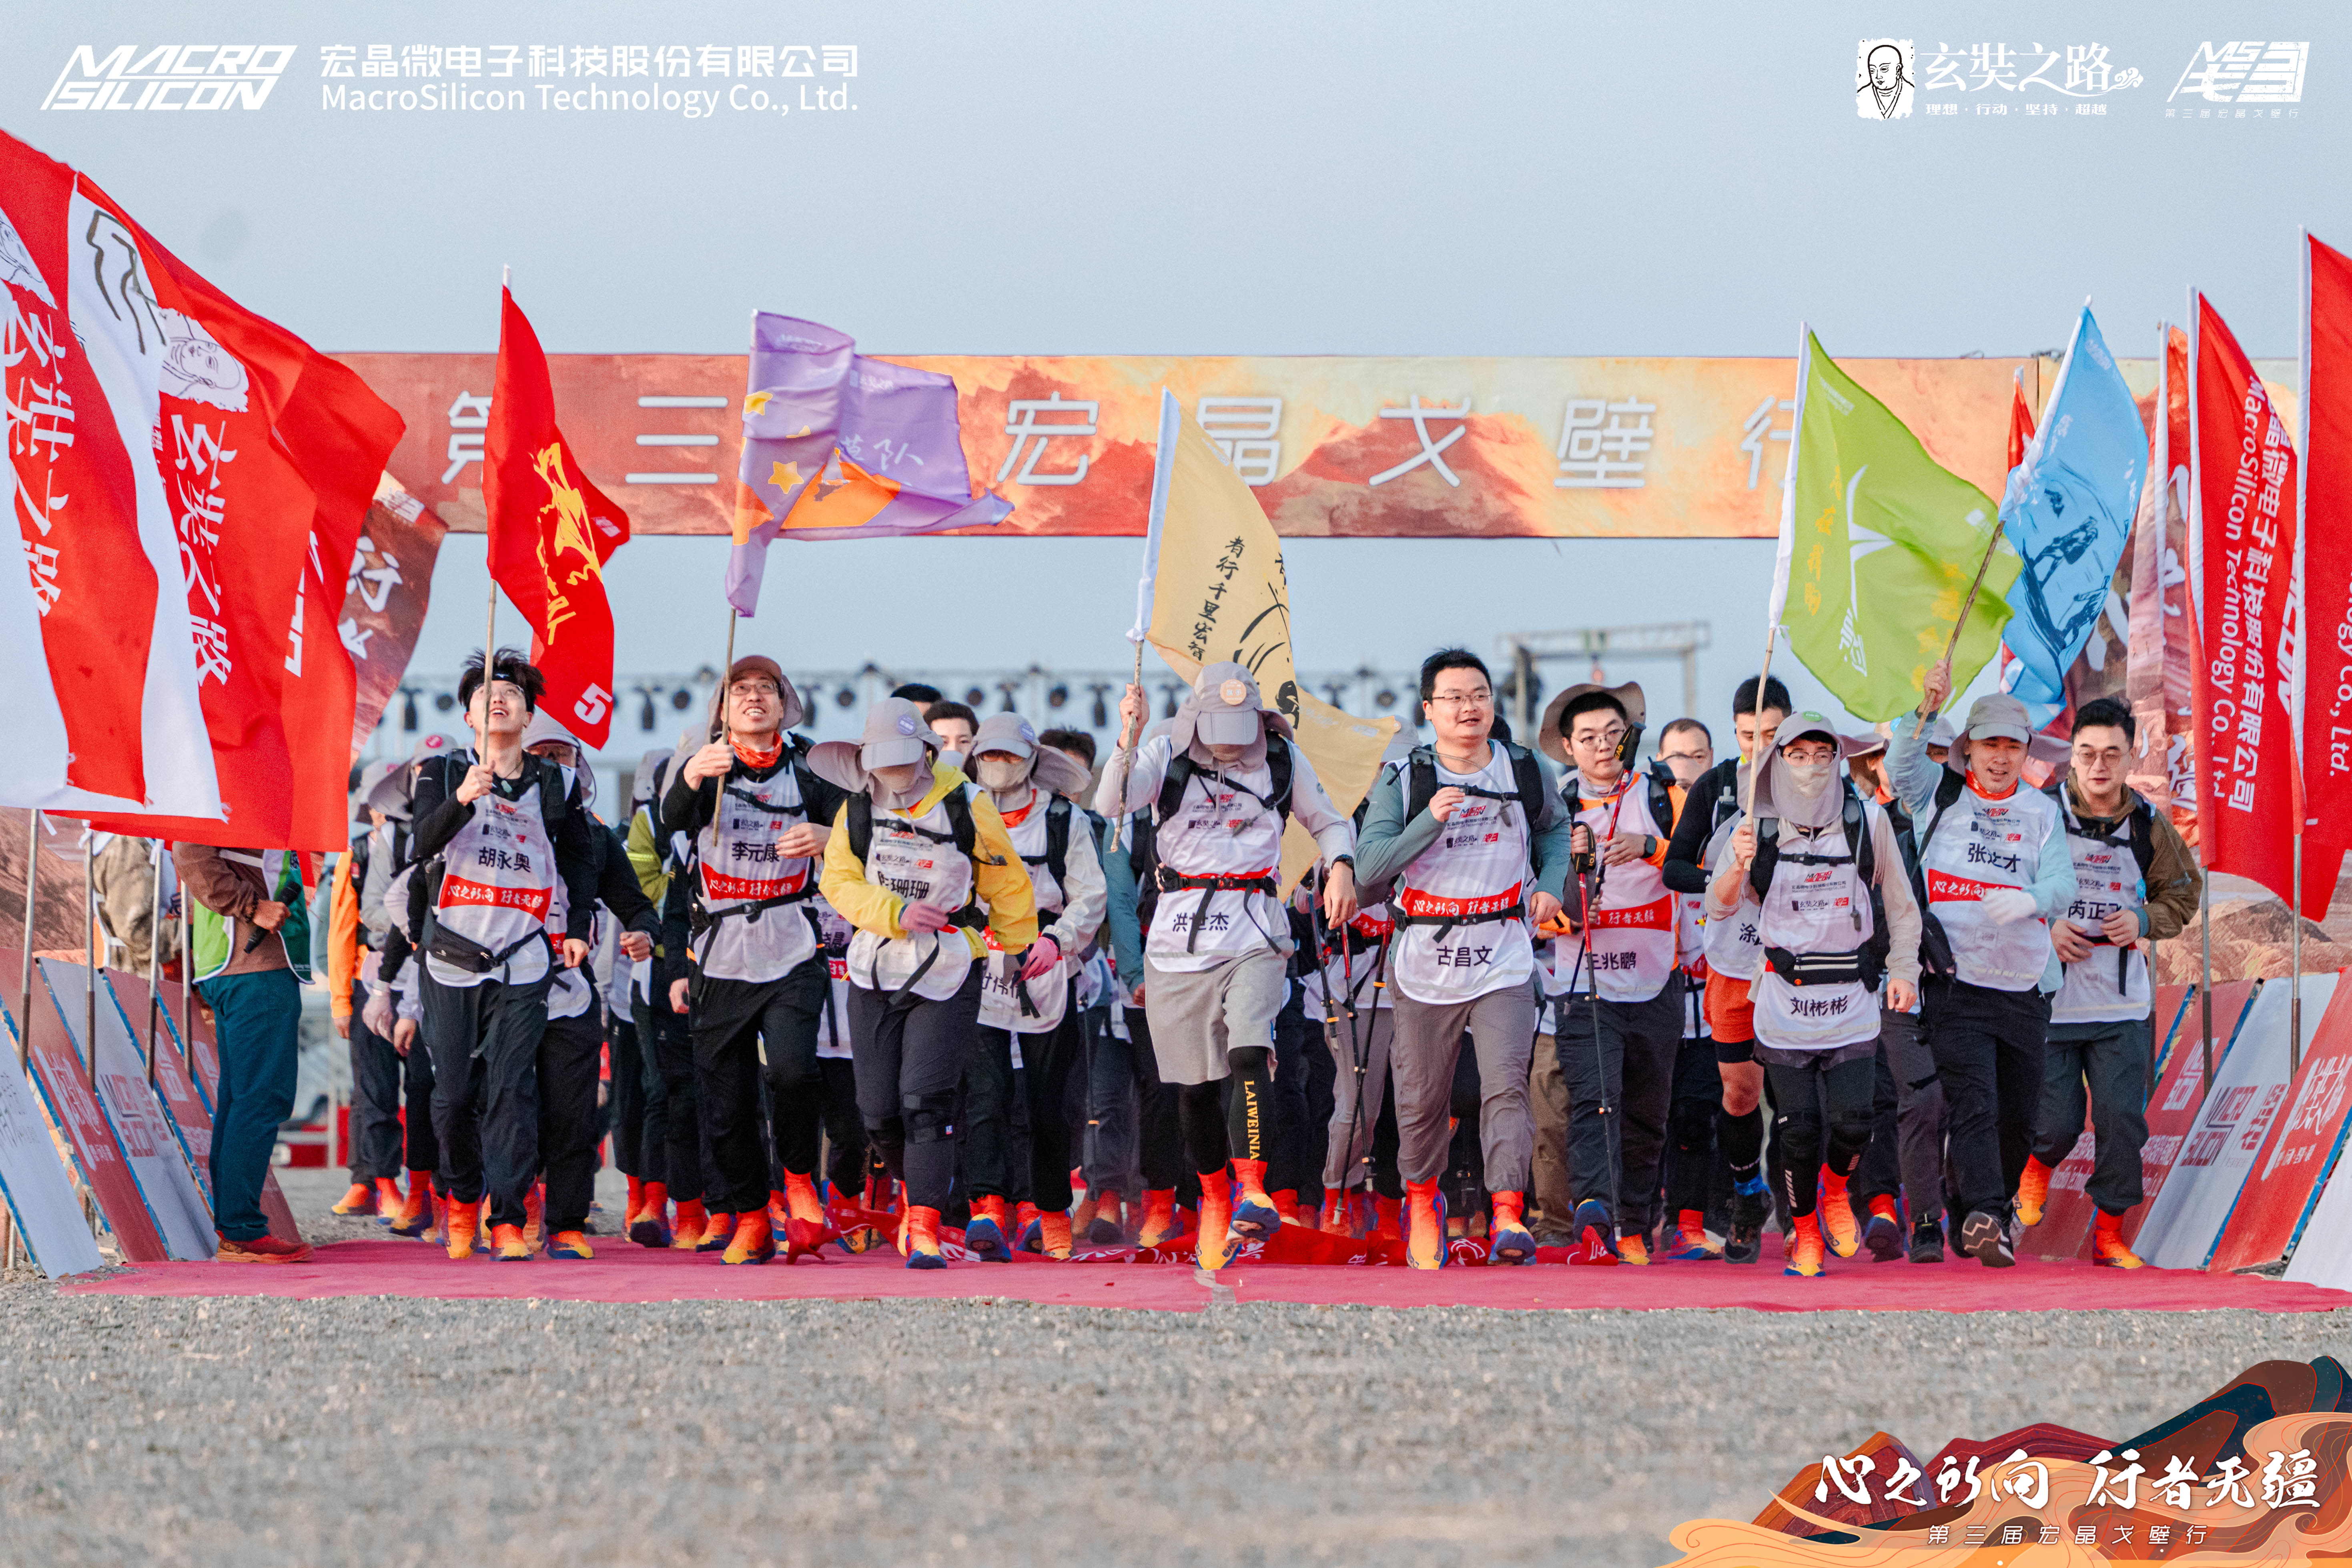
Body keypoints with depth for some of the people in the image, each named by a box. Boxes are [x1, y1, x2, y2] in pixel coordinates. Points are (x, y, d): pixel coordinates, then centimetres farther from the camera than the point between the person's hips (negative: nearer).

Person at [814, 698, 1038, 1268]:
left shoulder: (965, 807, -6)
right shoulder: (856, 810, 2)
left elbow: (1007, 884, 6)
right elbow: (839, 881, -2)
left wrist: (1016, 944, 16)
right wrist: (897, 914, -16)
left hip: (948, 975, -3)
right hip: (875, 973, 3)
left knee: (926, 1099, -15)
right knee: (879, 1108, 4)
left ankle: (924, 1225, -14)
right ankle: (916, 1188, 32)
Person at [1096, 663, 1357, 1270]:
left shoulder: (1283, 760, 3)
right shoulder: (1164, 754, -2)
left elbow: (1328, 821, 18)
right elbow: (1110, 805, -20)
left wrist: (1341, 866, -3)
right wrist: (1127, 741, -36)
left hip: (1253, 939, 0)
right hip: (1178, 942, 1)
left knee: (1249, 1057, -24)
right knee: (1195, 1088, 7)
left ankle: (1253, 1193, -27)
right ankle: (1216, 1200, 29)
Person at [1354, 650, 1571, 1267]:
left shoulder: (1527, 771, 3)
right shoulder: (1402, 780, -4)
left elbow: (1554, 827, 24)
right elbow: (1370, 868, -13)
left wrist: (1550, 883, 6)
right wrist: (1429, 821, -23)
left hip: (1504, 960, 0)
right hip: (1425, 961, 0)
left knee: (1506, 1087, -17)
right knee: (1422, 1097, 11)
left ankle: (1508, 1214, -20)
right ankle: (1422, 1198, 35)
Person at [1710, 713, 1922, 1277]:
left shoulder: (1868, 821, 2)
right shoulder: (1759, 828, 1)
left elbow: (1899, 903, 11)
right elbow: (1720, 908, -6)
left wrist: (1903, 970, 1)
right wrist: (1738, 867, -26)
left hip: (1853, 1003, 0)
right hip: (1786, 1003, 0)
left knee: (1851, 1122, -10)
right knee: (1799, 1129, -3)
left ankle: (1835, 1188, 23)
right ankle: (1803, 1228, 20)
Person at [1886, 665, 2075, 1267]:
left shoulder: (2042, 812, 9)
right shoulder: (1941, 794, 5)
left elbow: (2063, 885, -4)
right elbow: (1901, 768, -15)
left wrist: (2028, 900, -28)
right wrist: (1926, 709, -30)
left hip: (2025, 988, 3)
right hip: (1957, 984, -3)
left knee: (2018, 1117, 11)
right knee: (1973, 1107, -16)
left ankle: (1989, 1219, 28)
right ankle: (1983, 1217, -25)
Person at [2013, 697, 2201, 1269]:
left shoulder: (2149, 826, 2)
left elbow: (2183, 893, 15)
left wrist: (2144, 921, -5)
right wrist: (2043, 927, -13)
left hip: (2122, 1006, 2)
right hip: (2048, 1000, -2)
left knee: (2123, 1122, -3)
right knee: (2057, 1123, -3)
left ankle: (2109, 1233, 14)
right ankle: (2038, 1164, 33)